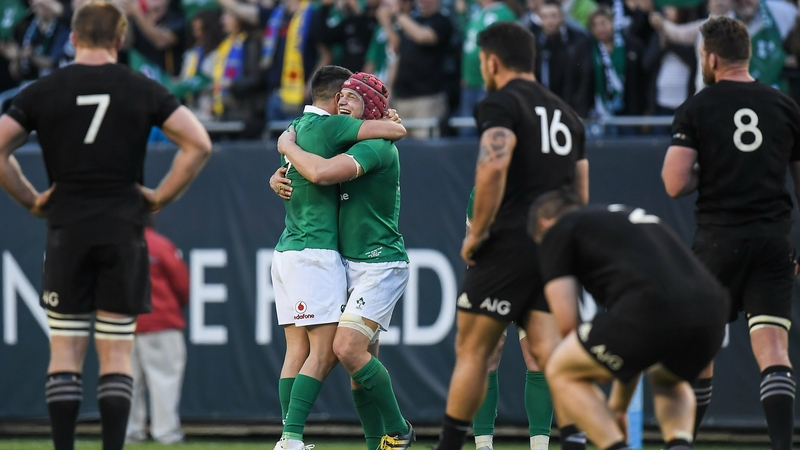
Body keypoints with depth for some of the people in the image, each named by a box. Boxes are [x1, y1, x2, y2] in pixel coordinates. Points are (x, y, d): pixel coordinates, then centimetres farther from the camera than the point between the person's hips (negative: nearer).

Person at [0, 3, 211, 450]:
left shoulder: (42, 92, 1)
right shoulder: (143, 90, 1)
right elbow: (199, 144, -4)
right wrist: (161, 196, 3)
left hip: (68, 232, 0)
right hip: (124, 232, 0)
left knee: (65, 350, 5)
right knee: (117, 352, 3)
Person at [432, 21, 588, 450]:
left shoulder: (500, 104, -4)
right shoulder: (565, 114, 21)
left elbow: (493, 167, -21)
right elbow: (581, 196, 21)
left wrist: (477, 233, -12)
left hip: (509, 243, -7)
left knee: (471, 351, 3)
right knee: (550, 354, 0)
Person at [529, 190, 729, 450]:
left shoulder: (556, 232, 18)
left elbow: (567, 324, 9)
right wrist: (618, 408, 49)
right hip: (712, 315, 7)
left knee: (560, 373, 18)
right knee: (667, 379, 39)